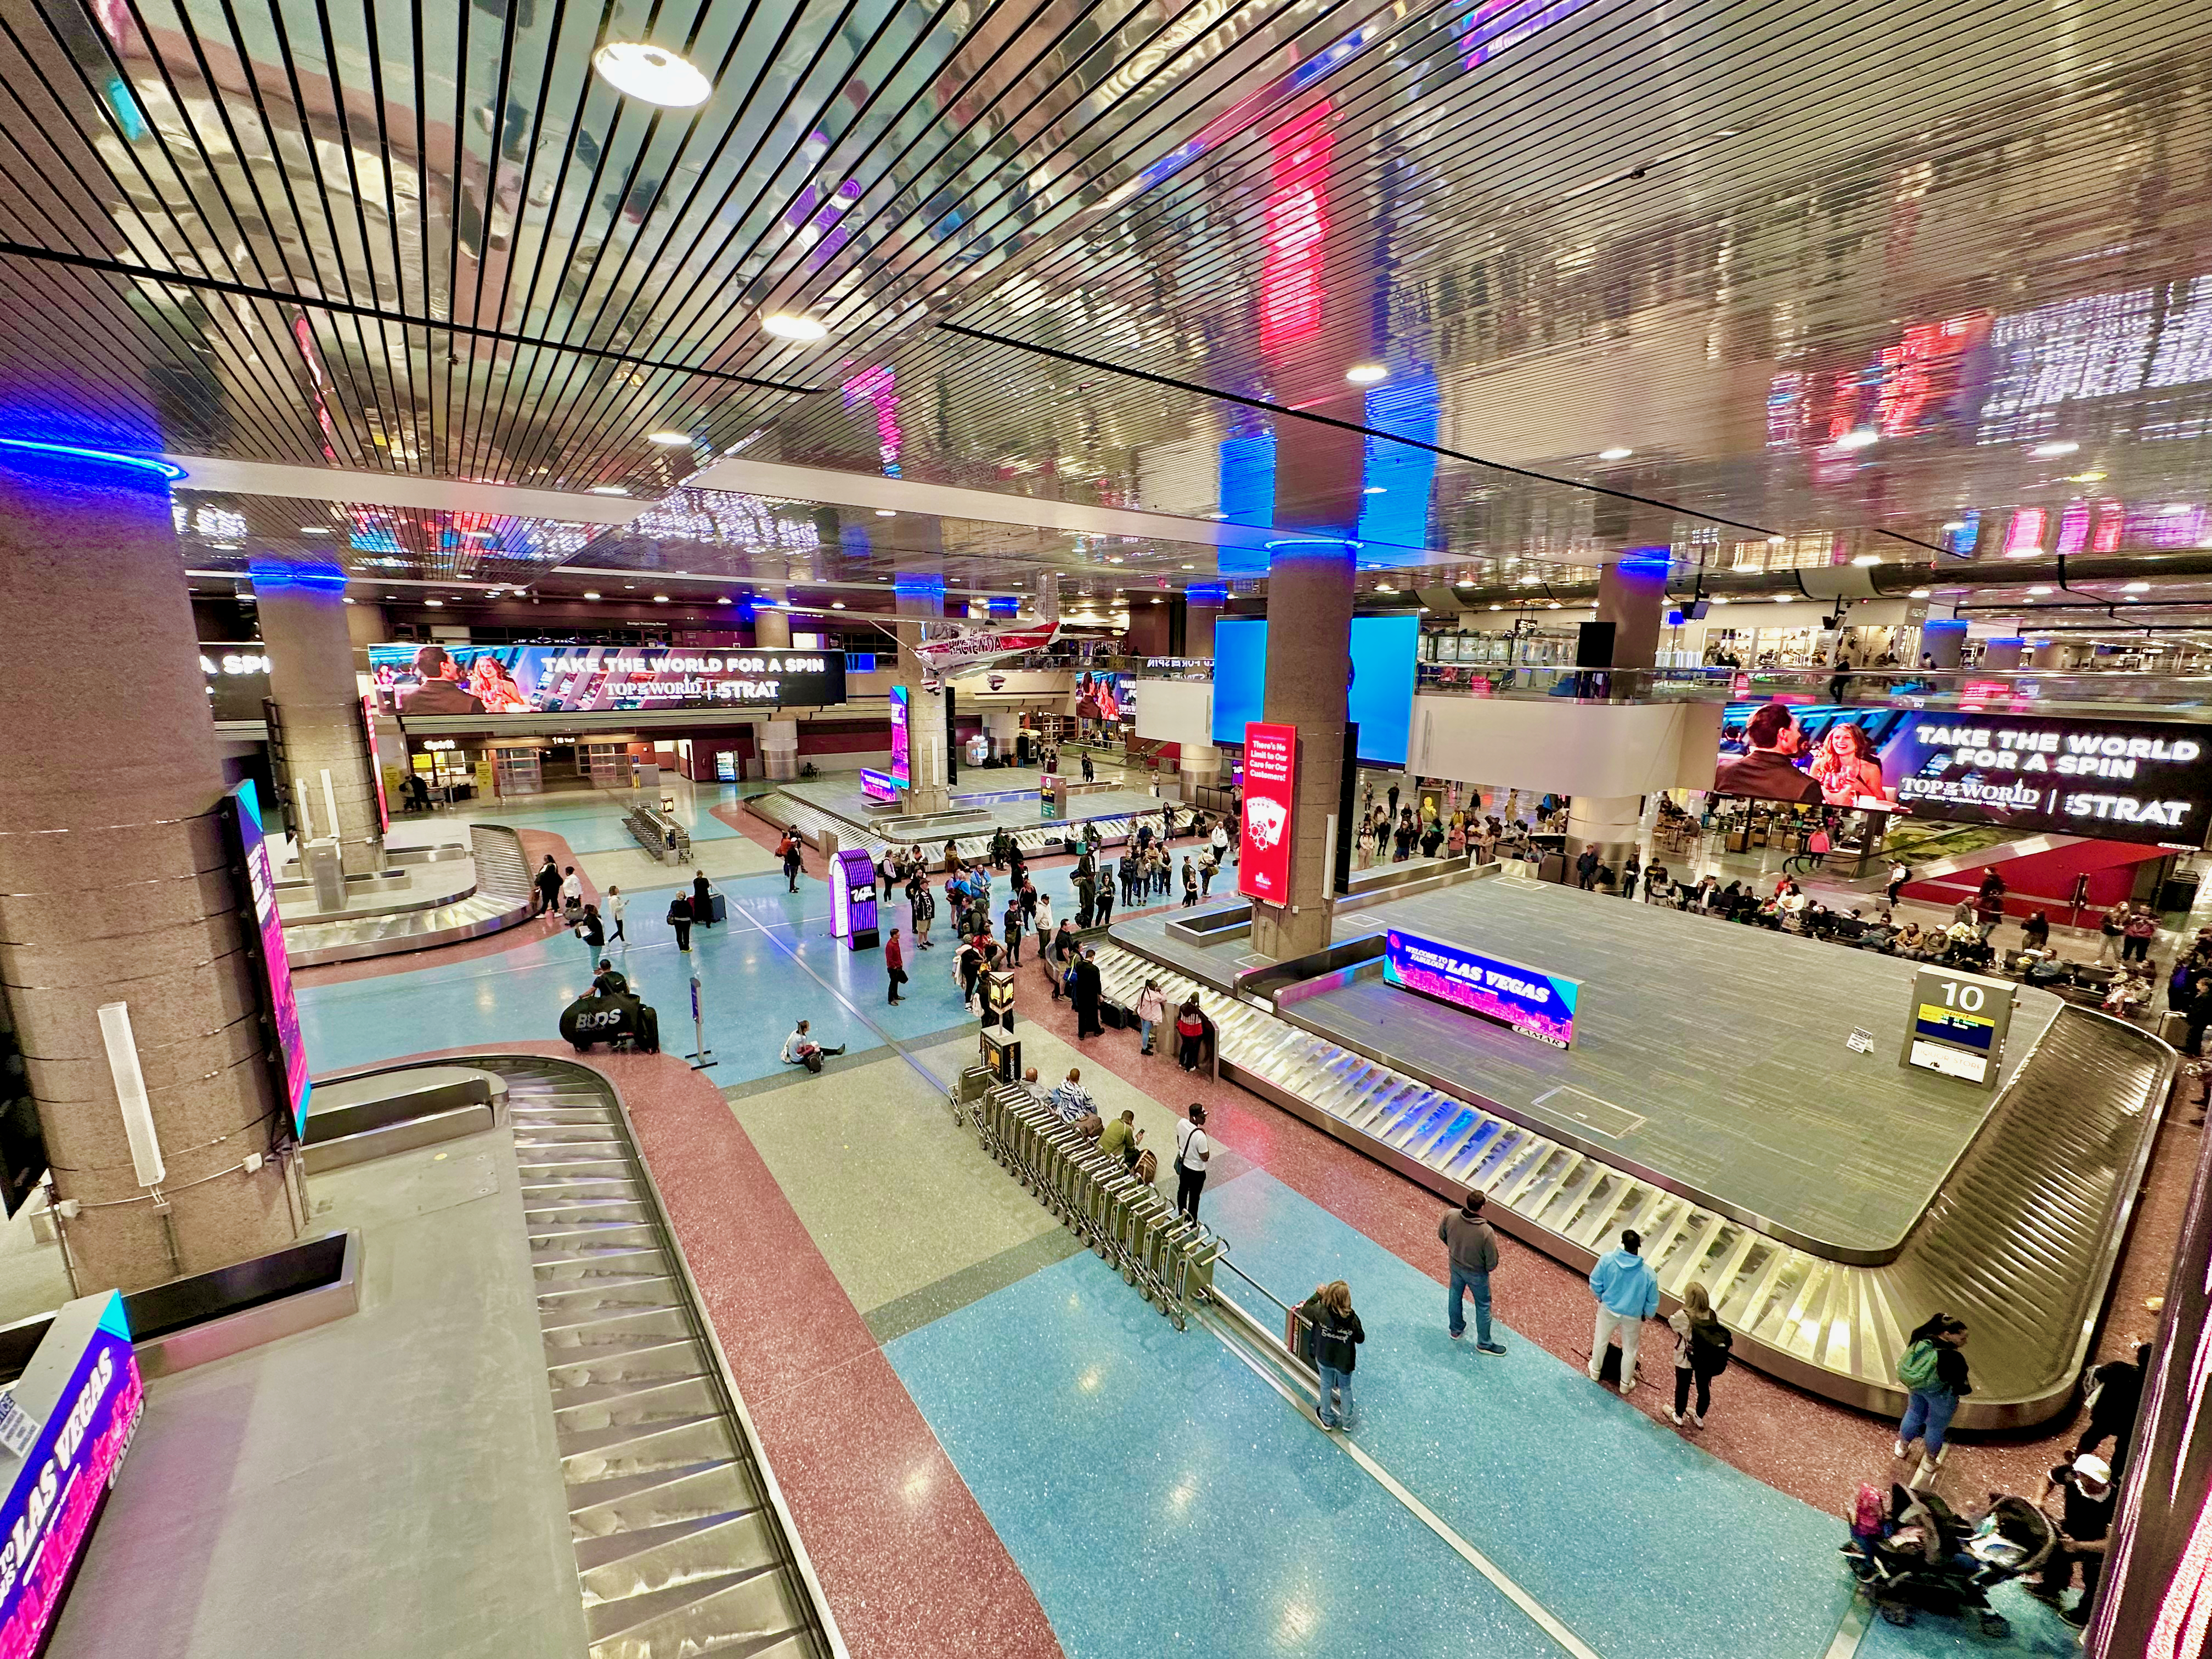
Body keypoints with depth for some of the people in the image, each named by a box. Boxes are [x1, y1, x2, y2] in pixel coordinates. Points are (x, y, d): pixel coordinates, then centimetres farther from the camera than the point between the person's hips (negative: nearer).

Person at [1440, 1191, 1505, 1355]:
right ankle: (1484, 1344, 43)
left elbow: (1441, 1235, -5)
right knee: (1483, 1307, 22)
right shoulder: (1486, 1232, -39)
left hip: (1455, 1265, 4)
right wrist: (1488, 1269, 1)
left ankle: (1456, 1330, 53)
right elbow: (1492, 1262, -24)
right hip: (1476, 1273, -4)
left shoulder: (1451, 1216, -26)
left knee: (1455, 1296, 29)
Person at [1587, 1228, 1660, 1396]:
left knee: (1601, 1341, 27)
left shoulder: (1607, 1260, -28)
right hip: (1633, 1317, -1)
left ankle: (1595, 1371, 48)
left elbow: (1595, 1284, -13)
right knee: (1629, 1350, 26)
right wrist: (1646, 1315, 9)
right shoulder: (1648, 1274, -29)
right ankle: (1625, 1383, 45)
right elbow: (1652, 1303, -14)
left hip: (1608, 1309, 1)